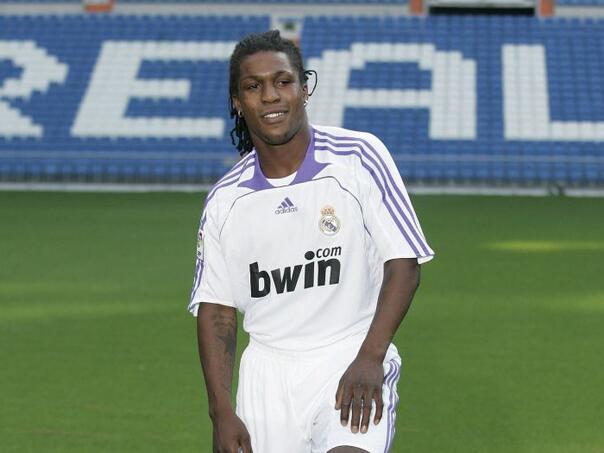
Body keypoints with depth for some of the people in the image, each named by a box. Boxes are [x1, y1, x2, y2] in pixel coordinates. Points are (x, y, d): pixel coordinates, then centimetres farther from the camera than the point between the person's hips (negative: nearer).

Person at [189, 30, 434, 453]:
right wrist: (222, 411, -3)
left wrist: (370, 358, -18)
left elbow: (404, 262, -7)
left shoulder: (359, 157, -4)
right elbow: (215, 308, 8)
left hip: (354, 359, -4)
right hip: (268, 371, 4)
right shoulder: (225, 200, 6)